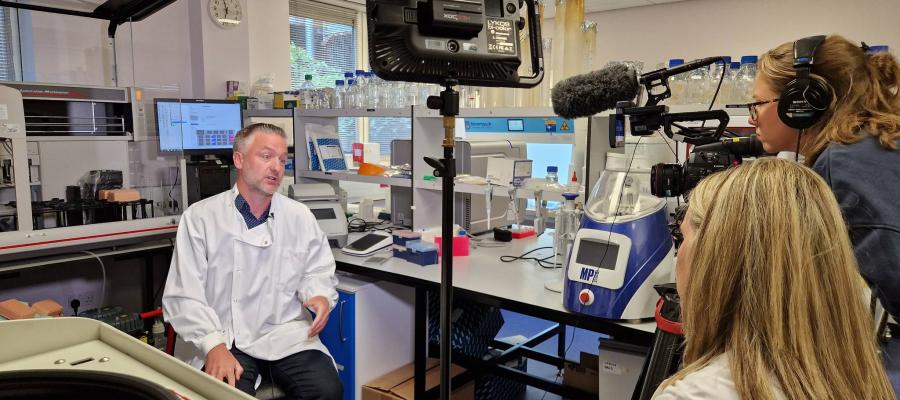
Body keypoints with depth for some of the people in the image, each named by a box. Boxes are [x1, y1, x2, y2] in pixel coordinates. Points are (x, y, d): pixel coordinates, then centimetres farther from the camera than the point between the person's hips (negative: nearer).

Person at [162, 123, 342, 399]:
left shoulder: (300, 217, 8)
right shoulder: (199, 218, 0)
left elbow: (318, 271, 16)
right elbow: (184, 296, -4)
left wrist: (320, 295, -8)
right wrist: (215, 346, -18)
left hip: (286, 335, 3)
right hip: (223, 338, -2)